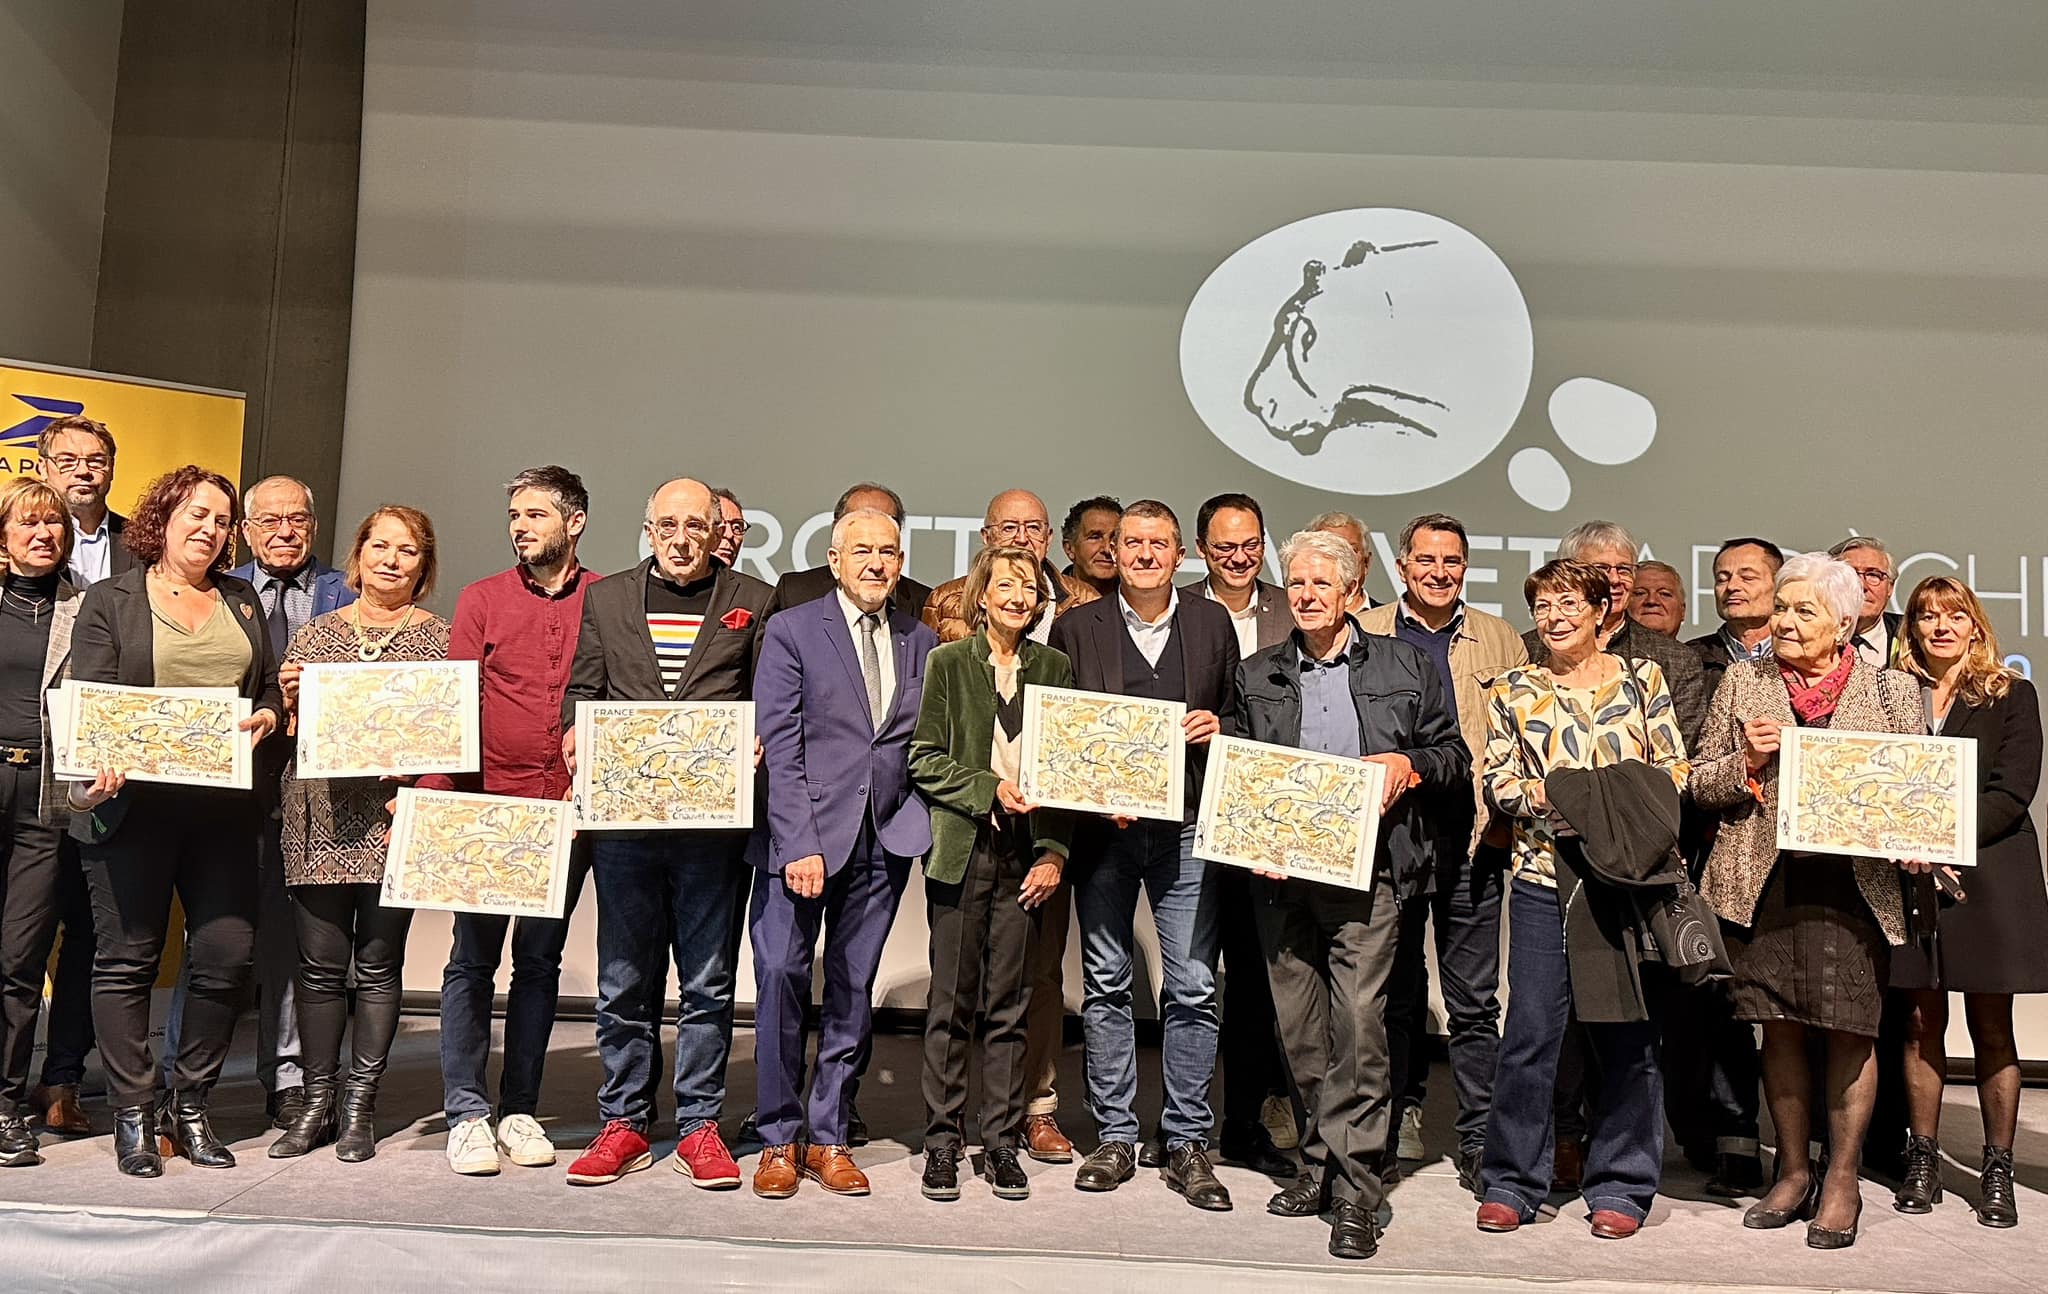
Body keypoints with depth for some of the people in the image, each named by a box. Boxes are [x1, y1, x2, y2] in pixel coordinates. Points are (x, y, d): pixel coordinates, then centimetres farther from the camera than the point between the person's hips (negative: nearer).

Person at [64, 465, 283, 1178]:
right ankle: (133, 1115, 11)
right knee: (127, 959, 1)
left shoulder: (242, 600, 17)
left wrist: (264, 717, -3)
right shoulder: (111, 599, 6)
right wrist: (98, 768, -20)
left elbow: (272, 689, 19)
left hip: (223, 805, 3)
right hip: (133, 801, -3)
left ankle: (191, 1107, 15)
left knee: (226, 955, 0)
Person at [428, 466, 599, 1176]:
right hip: (489, 805, 0)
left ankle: (520, 1111, 19)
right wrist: (433, 796, -12)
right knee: (473, 958, 2)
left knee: (540, 960, 10)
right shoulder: (482, 600, 5)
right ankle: (468, 1114, 11)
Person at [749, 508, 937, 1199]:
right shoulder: (791, 631, 0)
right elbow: (779, 747, -6)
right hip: (802, 836, -3)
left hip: (885, 841, 3)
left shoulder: (921, 642, 12)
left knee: (853, 990, 7)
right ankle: (779, 1139, 9)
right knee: (781, 975, -7)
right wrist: (799, 844, -13)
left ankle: (827, 1137, 19)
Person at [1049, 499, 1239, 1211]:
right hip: (1103, 827, 0)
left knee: (1194, 989, -1)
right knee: (1105, 985, 6)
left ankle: (1187, 1143, 11)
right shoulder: (1077, 627, 7)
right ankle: (1115, 1136, 17)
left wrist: (1218, 726, -6)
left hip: (1188, 829, 0)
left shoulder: (1212, 623, 10)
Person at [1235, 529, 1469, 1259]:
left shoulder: (1405, 666, 9)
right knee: (1299, 1027, 8)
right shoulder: (1256, 676, 15)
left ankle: (1354, 1190, -4)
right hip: (1279, 871, 3)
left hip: (1366, 868, -3)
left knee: (1359, 1021, -11)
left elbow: (1453, 754, 12)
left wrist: (1408, 765, -9)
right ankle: (1322, 1162, 23)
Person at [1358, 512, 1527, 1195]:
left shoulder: (1499, 640, 11)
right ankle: (1401, 1112, 26)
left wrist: (1507, 816, -3)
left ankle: (1479, 1141, 11)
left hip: (1473, 839, 0)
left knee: (1474, 999, 3)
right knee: (1396, 990, 11)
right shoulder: (1365, 635, 6)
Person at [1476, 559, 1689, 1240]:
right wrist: (1542, 796, -14)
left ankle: (1621, 1186, 19)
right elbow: (1497, 781, 5)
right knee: (1529, 1032, 1)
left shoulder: (1642, 678, 7)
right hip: (1544, 877, 0)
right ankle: (1510, 1183, 14)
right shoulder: (1512, 691, 9)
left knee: (1628, 1034, 6)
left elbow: (1674, 771, 5)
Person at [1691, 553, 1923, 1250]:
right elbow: (1700, 783, 10)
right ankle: (1794, 1172, 23)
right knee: (1780, 1027, 7)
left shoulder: (1892, 689, 6)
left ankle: (1842, 1181, 17)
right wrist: (1747, 762, -9)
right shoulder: (1743, 682, 8)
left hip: (1855, 884, -1)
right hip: (1765, 881, 1)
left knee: (1850, 1030, 0)